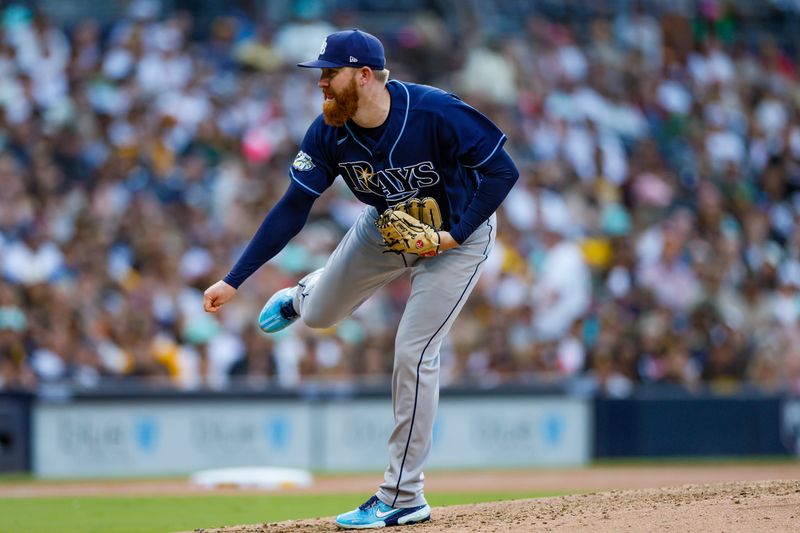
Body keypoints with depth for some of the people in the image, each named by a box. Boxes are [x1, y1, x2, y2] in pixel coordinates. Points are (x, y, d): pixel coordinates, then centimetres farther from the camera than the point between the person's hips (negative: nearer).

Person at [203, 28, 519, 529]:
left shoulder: (436, 113, -34)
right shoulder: (329, 134, -20)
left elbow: (503, 170, -26)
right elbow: (293, 210, -16)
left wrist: (454, 235, -32)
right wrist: (234, 280, -21)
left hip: (459, 233, -5)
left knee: (413, 353, -12)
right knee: (320, 314, 13)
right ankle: (301, 295, 56)